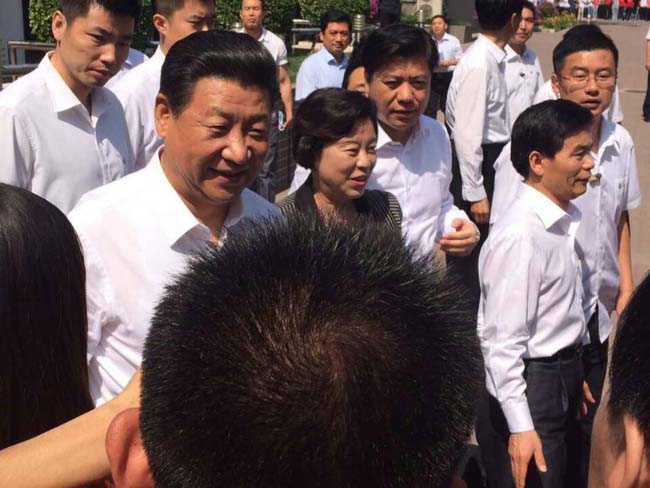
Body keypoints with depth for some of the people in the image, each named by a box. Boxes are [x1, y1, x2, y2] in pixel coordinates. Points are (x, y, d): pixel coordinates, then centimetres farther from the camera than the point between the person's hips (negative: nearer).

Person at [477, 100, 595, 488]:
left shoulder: (566, 220, 3)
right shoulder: (520, 236, -25)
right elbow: (503, 342, -24)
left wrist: (573, 375, 20)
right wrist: (520, 428, -22)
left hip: (563, 383, 9)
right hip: (528, 388, -9)